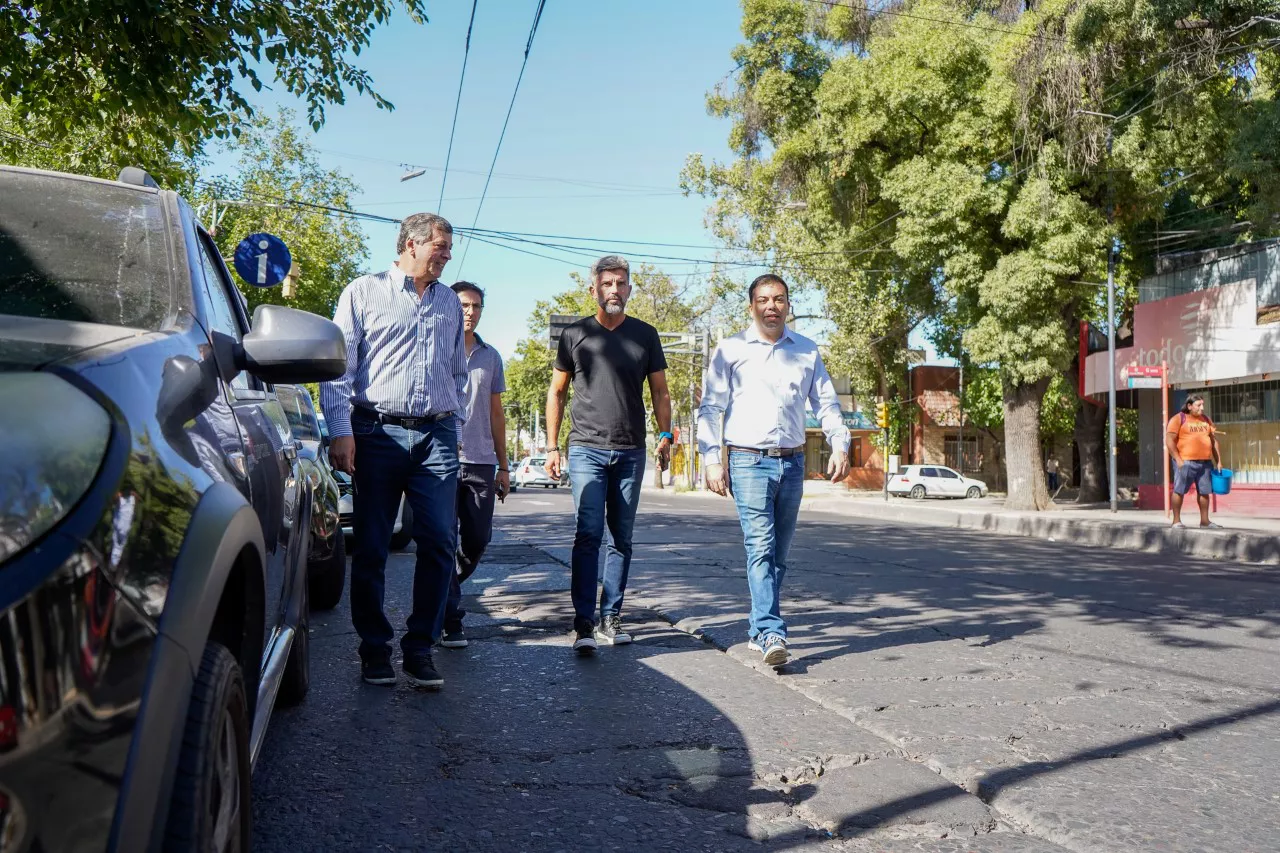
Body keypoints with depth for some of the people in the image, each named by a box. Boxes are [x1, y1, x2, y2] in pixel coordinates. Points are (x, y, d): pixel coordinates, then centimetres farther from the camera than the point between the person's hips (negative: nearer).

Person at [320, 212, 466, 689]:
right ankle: (374, 648, 15)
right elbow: (338, 365, 1)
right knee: (371, 547, 2)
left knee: (439, 542, -5)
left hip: (436, 436, 3)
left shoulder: (449, 302, 19)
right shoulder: (365, 292, 6)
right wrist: (341, 431, -8)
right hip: (378, 432, -3)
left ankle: (420, 647, 6)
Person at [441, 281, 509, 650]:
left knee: (478, 540, 5)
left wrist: (503, 465, 15)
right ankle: (450, 619, 2)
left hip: (481, 461, 4)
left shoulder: (491, 356, 16)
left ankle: (445, 591, 30)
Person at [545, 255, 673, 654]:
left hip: (631, 452, 2)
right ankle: (583, 624, -10)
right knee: (588, 534, -11)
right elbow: (556, 392, 9)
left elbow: (660, 390, 13)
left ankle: (610, 619, 17)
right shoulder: (574, 334, 6)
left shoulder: (645, 334, 9)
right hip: (586, 449, -2)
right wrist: (552, 447, 3)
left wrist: (665, 434, -1)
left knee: (621, 539, 8)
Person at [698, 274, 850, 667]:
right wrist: (712, 459, -9)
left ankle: (758, 629, 21)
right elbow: (710, 408, 1)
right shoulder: (731, 350, 3)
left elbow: (826, 402, 14)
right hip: (748, 461, -4)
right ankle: (772, 634, -18)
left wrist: (839, 445, -1)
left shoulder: (807, 351, 13)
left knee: (779, 551, 8)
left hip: (792, 462, 4)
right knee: (760, 546, -15)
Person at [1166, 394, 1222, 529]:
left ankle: (1204, 520, 17)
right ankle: (1176, 520, 3)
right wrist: (1178, 460, -15)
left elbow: (1214, 441, 19)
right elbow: (1169, 441, -8)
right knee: (1179, 491, -3)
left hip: (1205, 462, 6)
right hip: (1185, 462, -6)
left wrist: (1218, 461, 13)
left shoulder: (1206, 420, 16)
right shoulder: (1178, 419, -2)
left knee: (1204, 492, 8)